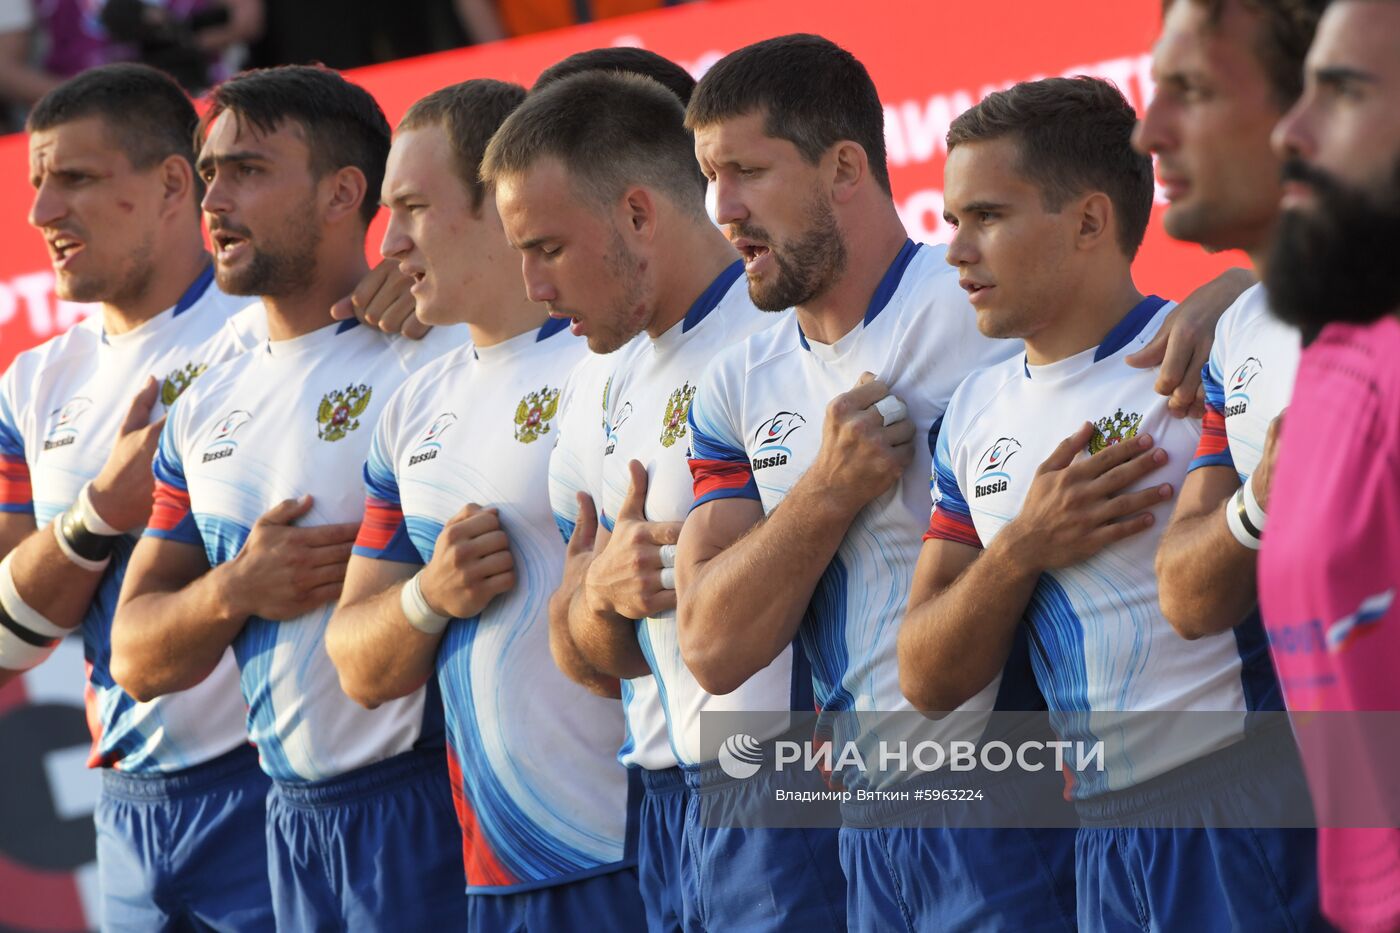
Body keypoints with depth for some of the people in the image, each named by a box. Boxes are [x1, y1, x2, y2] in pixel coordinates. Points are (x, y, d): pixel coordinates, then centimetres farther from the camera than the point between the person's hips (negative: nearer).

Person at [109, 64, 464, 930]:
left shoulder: (436, 357, -9)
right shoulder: (207, 409, 14)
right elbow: (137, 659, 12)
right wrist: (234, 591, -5)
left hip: (424, 806, -7)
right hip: (291, 816, 7)